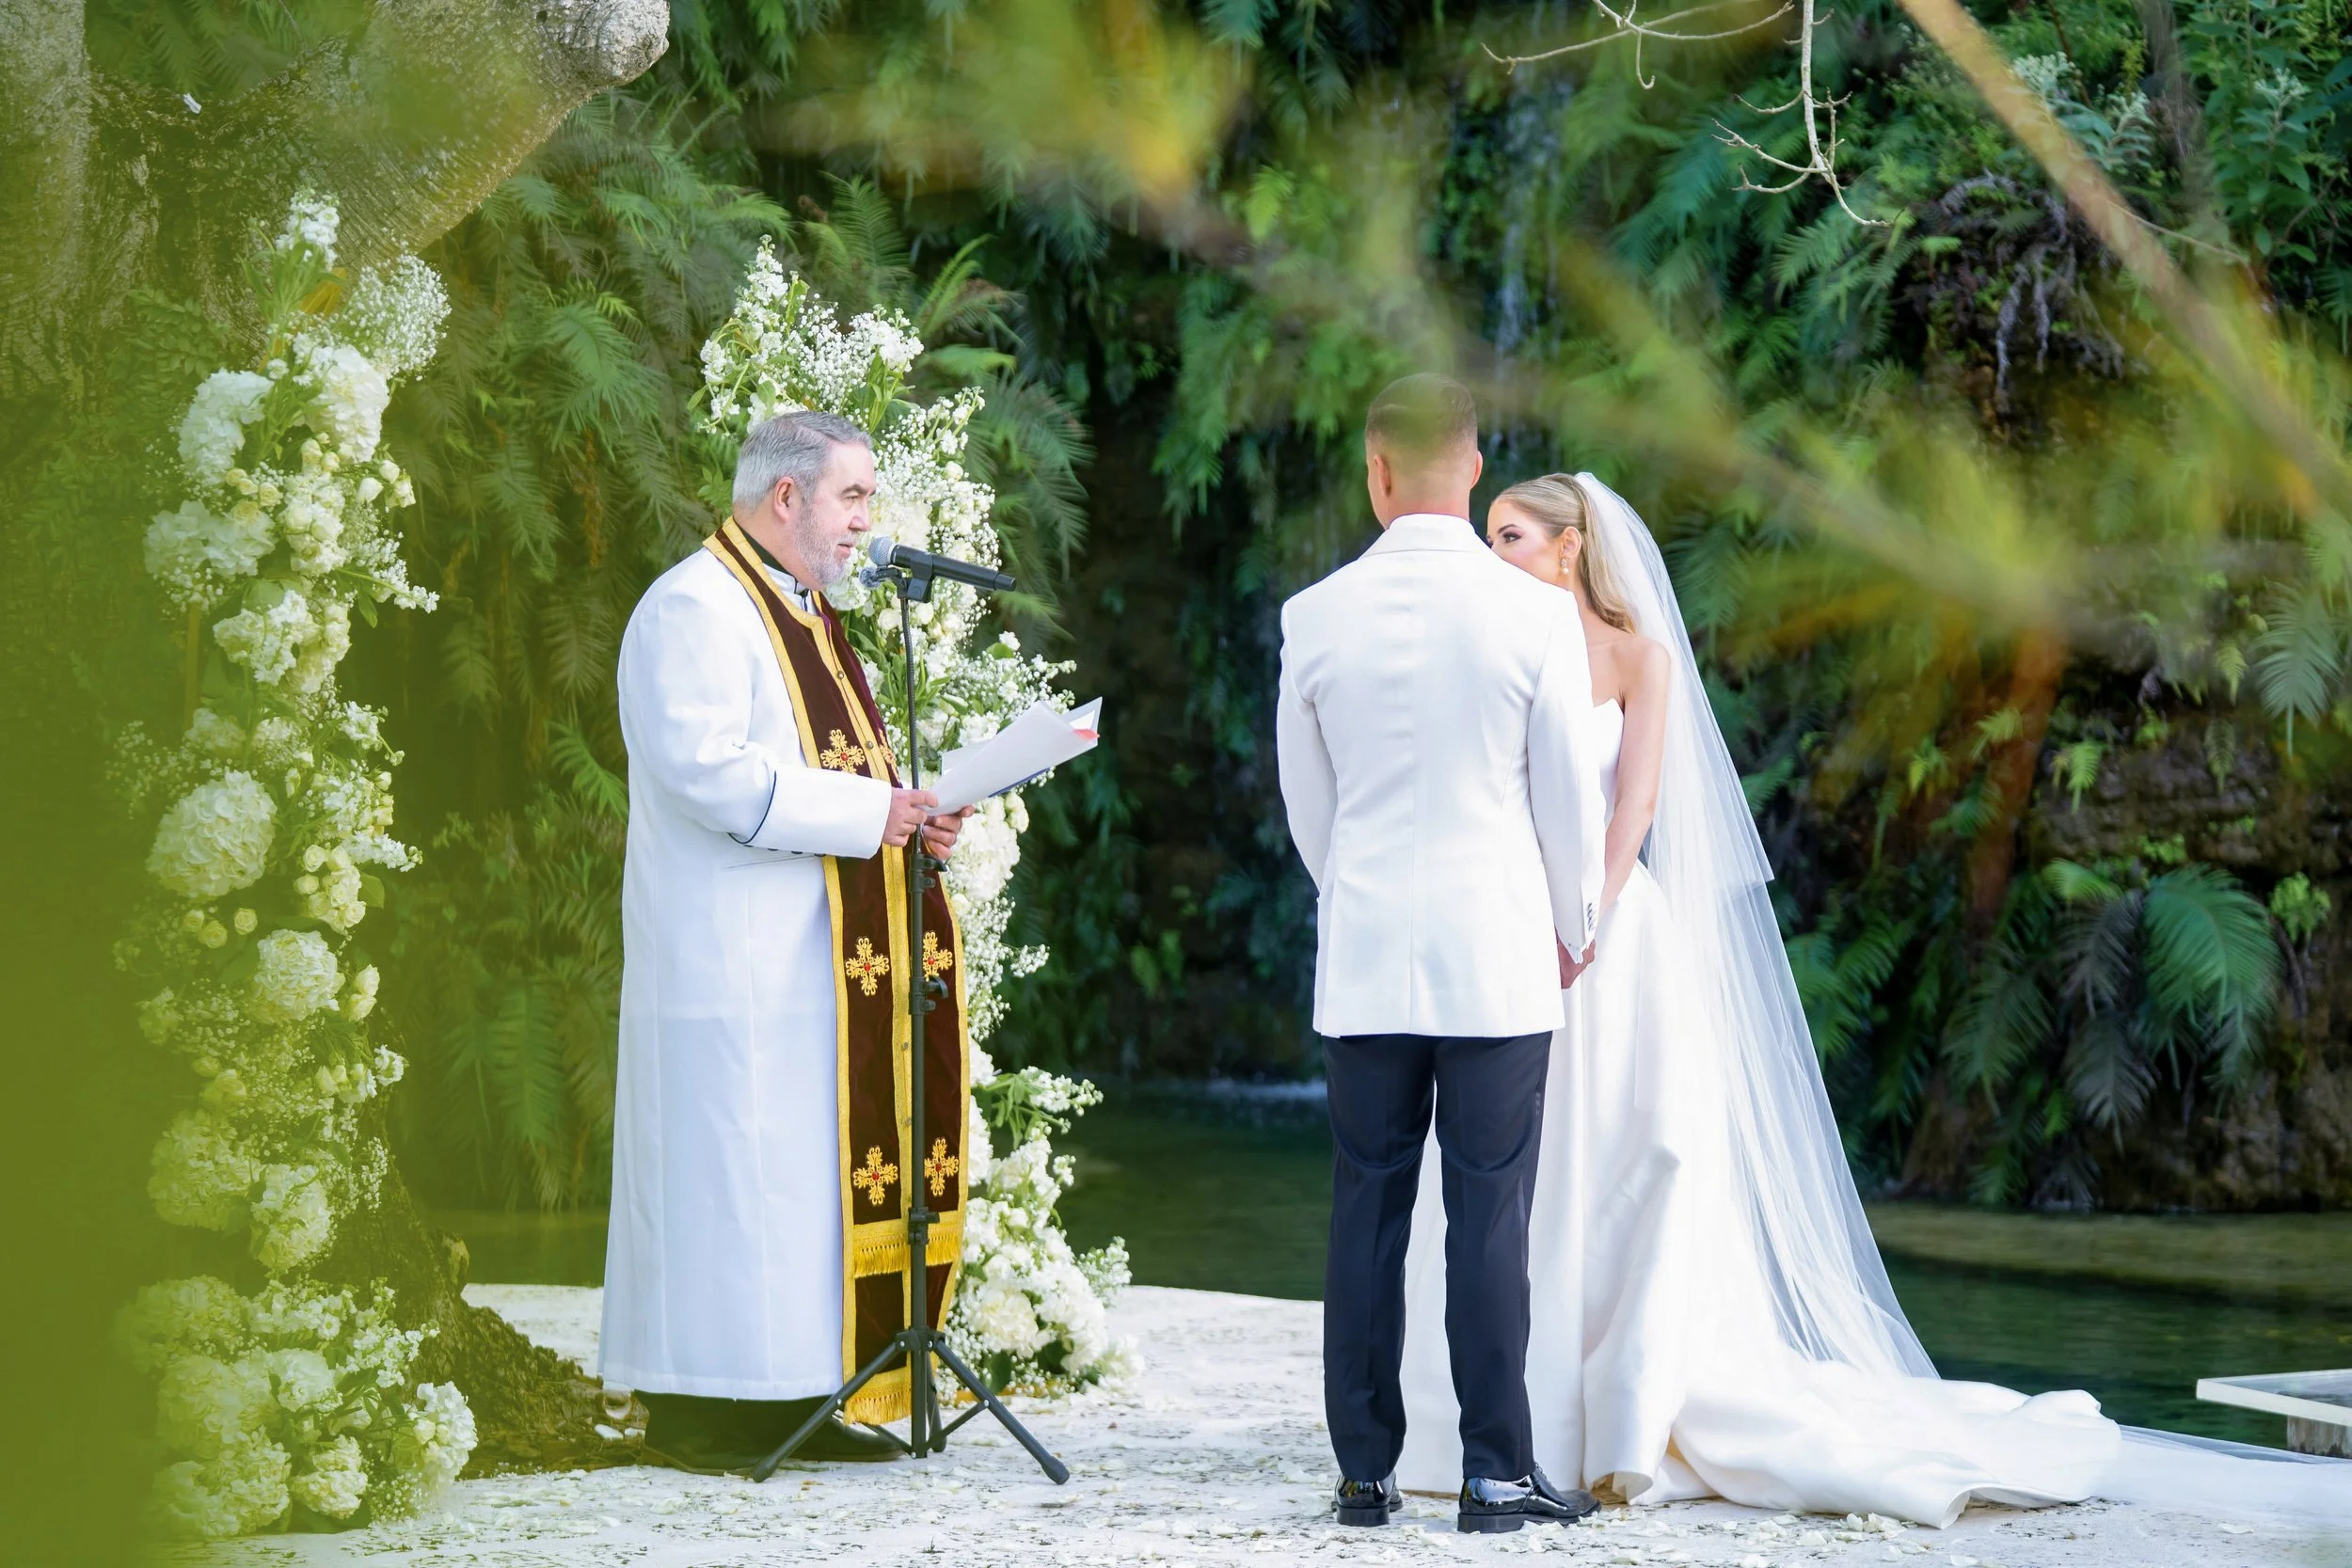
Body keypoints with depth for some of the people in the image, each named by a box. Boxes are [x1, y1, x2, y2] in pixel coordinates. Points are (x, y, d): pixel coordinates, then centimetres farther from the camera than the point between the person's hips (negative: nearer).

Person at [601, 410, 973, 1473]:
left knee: (806, 1172, 8)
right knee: (732, 1170, -8)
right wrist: (867, 809, -20)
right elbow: (708, 767, -22)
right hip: (734, 956, -10)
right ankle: (698, 1407, -3)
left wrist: (904, 808, 5)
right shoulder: (695, 608, -11)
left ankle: (788, 1398, 12)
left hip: (811, 958, 10)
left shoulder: (802, 612, 20)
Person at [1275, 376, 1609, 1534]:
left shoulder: (1316, 616, -2)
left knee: (1366, 1217, 7)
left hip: (1362, 959, 2)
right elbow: (1570, 796, 0)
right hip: (1499, 957, -2)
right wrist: (1574, 931, 16)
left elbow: (1304, 799, 9)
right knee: (1491, 1220, 1)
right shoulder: (1536, 615, -7)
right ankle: (1497, 1473, 3)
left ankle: (1365, 1472, 10)